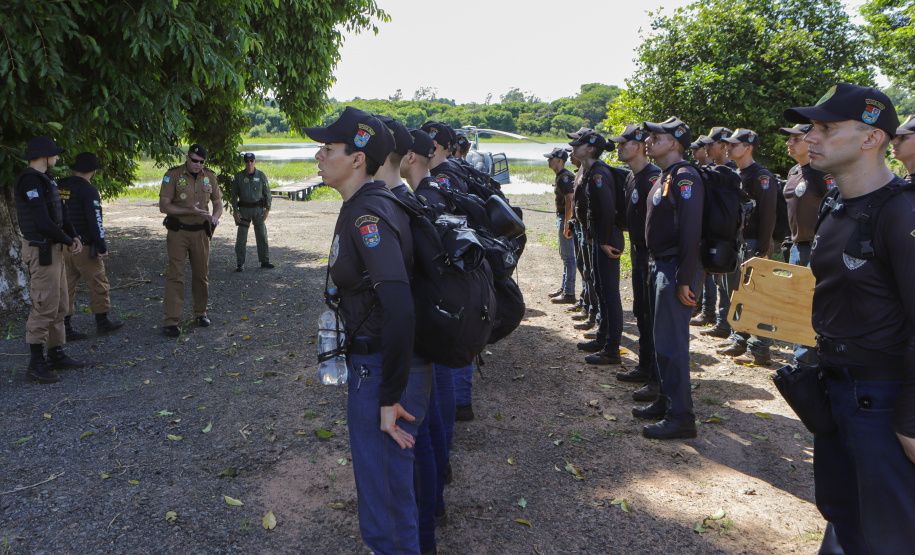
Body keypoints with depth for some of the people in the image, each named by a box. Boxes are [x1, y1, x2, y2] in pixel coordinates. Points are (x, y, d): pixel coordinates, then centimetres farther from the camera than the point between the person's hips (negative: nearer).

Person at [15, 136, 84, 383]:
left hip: (54, 249, 10)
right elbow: (43, 222, -24)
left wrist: (74, 237, 1)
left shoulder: (46, 179, 15)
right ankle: (35, 365, -1)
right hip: (41, 250, -10)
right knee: (45, 307, -8)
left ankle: (56, 354, 24)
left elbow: (61, 212, 17)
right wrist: (68, 242, -12)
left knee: (60, 305, 15)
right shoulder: (30, 180, -17)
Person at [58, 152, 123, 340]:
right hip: (83, 247, -7)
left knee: (66, 286, 10)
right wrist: (102, 247, -12)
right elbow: (95, 221, -18)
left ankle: (65, 328, 13)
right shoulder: (88, 190, -14)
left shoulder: (60, 187, 8)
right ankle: (102, 323, 16)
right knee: (98, 284, 7)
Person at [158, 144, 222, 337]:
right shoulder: (173, 175, -8)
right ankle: (170, 321, -5)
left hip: (200, 232, 4)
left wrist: (215, 217, -10)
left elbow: (218, 202, 13)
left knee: (201, 274, 10)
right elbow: (164, 206, -12)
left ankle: (200, 313, 25)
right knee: (176, 275, -7)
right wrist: (191, 211, -23)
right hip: (178, 232, -4)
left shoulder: (209, 176, 5)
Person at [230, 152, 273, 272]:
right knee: (241, 236, -2)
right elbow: (234, 194, 4)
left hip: (258, 208, 1)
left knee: (262, 235, 5)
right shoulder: (238, 176, 1)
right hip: (244, 209, -1)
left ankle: (265, 261, 15)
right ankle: (240, 263, 4)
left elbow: (267, 192, 6)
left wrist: (267, 209, 0)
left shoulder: (261, 175, 3)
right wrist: (235, 210, -3)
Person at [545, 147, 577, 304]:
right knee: (564, 255, 18)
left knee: (568, 257, -7)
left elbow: (569, 201, -23)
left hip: (566, 219, -11)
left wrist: (566, 225, -25)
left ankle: (569, 294, -3)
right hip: (562, 218, 11)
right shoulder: (561, 176, 15)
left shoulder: (564, 177, -17)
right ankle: (564, 288, 29)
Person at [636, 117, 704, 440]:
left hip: (676, 269, -10)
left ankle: (681, 417, 2)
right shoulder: (664, 177, 16)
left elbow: (691, 231, -22)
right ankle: (666, 402, 30)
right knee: (662, 339, 17)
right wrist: (659, 266, 17)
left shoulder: (684, 178, -16)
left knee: (672, 343, -6)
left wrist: (684, 280, -24)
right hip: (661, 267, 10)